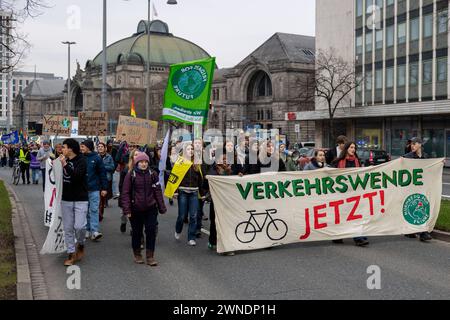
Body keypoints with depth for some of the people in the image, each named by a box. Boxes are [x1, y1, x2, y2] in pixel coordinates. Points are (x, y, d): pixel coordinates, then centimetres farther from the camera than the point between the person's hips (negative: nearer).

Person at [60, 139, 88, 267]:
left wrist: (65, 165, -24)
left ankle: (80, 245, 17)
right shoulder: (63, 160, 7)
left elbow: (77, 176, -25)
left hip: (80, 199, -5)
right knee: (68, 228, 7)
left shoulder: (81, 161, -10)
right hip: (66, 199, 5)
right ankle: (71, 254, 17)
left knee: (79, 226, -13)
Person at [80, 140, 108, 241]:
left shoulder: (96, 158, -4)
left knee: (94, 210, -5)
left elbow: (102, 173, -3)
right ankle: (87, 230, 18)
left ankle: (94, 231, -5)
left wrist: (104, 188, -5)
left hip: (94, 188, -3)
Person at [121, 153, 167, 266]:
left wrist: (161, 207, 3)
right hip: (135, 209, -1)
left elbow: (158, 191, 5)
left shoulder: (153, 174, 1)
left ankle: (150, 256, 8)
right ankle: (137, 254, 27)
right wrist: (127, 209, -10)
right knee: (137, 232, 10)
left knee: (151, 231, -2)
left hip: (150, 209, 1)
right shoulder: (131, 175, -5)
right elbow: (125, 193, -5)